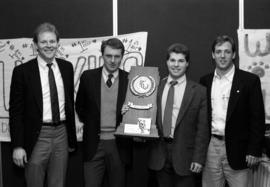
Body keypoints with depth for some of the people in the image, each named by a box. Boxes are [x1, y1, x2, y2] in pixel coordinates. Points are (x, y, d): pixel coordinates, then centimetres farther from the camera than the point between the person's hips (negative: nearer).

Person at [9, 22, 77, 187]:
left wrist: (72, 138, 12)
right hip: (37, 136, -3)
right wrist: (18, 146, -10)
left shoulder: (67, 67, 6)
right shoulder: (22, 71, -7)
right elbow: (16, 111, -5)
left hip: (61, 134, 3)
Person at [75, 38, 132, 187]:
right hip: (94, 143, 0)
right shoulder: (88, 77, 1)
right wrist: (90, 124, 7)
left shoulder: (129, 79, -2)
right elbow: (80, 106, 13)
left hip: (119, 144, 0)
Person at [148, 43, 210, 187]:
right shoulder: (156, 87, 5)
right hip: (159, 155, 3)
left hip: (185, 155, -2)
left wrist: (199, 158, -9)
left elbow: (202, 128, -5)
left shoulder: (199, 91, -3)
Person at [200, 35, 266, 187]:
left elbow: (257, 118, -4)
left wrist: (254, 151, -8)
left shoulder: (250, 80, -4)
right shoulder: (205, 81, 7)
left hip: (236, 148, -3)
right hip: (210, 146, 3)